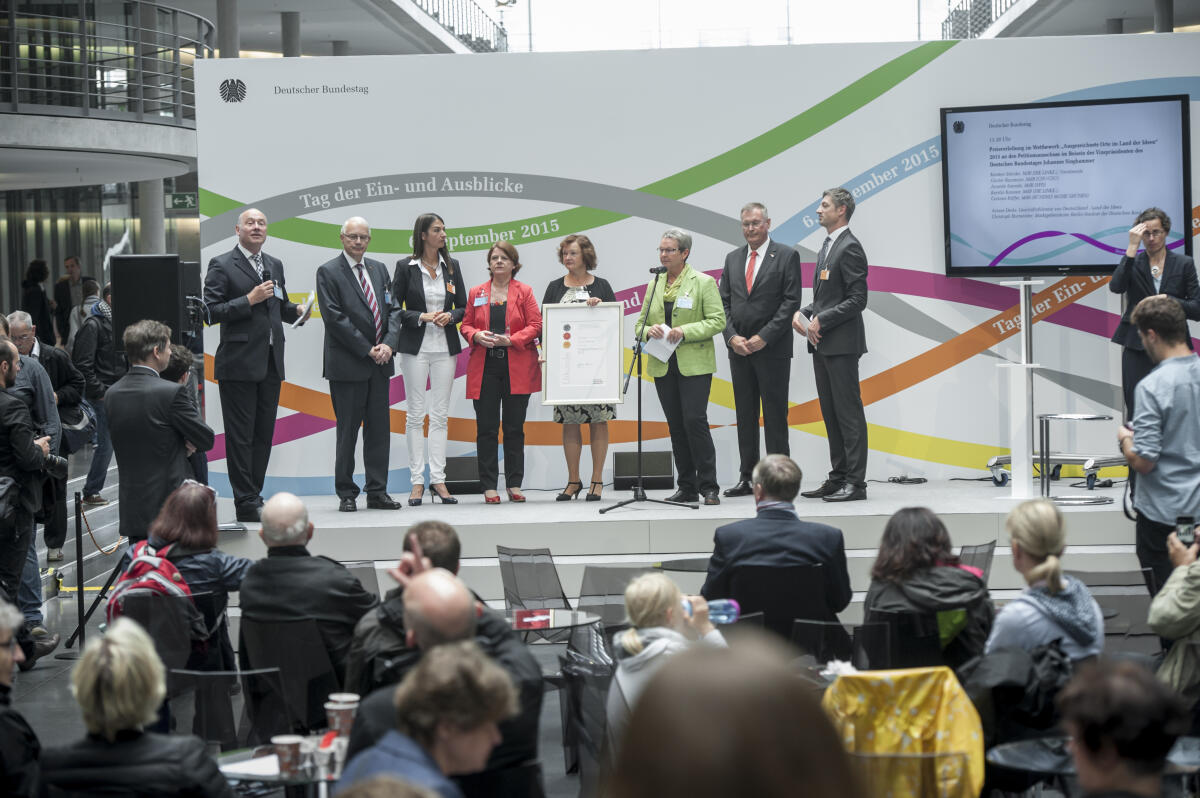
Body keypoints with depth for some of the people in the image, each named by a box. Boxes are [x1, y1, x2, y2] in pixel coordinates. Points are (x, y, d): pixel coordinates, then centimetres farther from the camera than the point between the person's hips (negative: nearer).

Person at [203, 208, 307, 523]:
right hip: (239, 363, -7)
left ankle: (253, 496, 16)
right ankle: (246, 503, -2)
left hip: (271, 363, 7)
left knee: (264, 434, 9)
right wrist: (250, 299, -17)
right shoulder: (221, 266, -4)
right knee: (240, 437, -4)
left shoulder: (275, 265, 17)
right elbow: (211, 312, -11)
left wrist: (296, 311, 3)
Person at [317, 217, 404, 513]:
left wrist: (388, 344, -6)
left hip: (379, 362, 5)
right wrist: (367, 349, -14)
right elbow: (334, 317, -11)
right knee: (348, 430, 0)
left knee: (379, 428, 6)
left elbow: (392, 309, 11)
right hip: (347, 364, -5)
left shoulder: (379, 269, 14)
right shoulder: (328, 272, -4)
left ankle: (378, 492, 11)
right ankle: (346, 494, 8)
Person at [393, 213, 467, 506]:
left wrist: (449, 316, -8)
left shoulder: (452, 266, 9)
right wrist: (422, 317, -14)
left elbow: (463, 307, 13)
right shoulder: (405, 267, -1)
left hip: (445, 348, 3)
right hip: (415, 347, -3)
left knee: (440, 415, 3)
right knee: (416, 414, -1)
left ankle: (438, 479, 5)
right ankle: (417, 481, 2)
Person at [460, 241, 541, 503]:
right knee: (486, 428, -2)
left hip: (517, 369, -1)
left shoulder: (524, 292, 6)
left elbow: (536, 325, 0)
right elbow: (466, 324, 13)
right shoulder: (476, 293, 11)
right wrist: (476, 336, -10)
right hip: (484, 368, 1)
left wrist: (512, 340, -14)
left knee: (514, 427, 3)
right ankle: (489, 486, 2)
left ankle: (514, 484, 9)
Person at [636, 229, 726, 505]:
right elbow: (641, 323, 15)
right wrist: (649, 331, -8)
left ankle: (709, 487, -7)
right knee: (676, 426, 6)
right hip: (663, 366, 5)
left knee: (695, 420, -13)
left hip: (694, 365, -5)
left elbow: (717, 321, -7)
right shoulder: (654, 284, 14)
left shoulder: (703, 282, -1)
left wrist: (685, 332, -19)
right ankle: (687, 487, 12)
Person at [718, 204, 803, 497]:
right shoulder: (733, 259, 14)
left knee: (775, 415, -3)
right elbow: (724, 303, 12)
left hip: (772, 349, -5)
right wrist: (732, 337, -4)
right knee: (745, 416, 7)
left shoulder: (786, 256, -2)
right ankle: (747, 478, 12)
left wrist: (763, 337, -14)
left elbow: (791, 302, -8)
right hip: (739, 349, 5)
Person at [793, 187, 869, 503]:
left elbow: (857, 299, -18)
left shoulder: (849, 247, -12)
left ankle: (855, 482, -4)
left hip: (842, 344, -10)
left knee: (848, 412, -7)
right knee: (830, 413, 12)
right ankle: (838, 477, 17)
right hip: (822, 345, 10)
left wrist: (821, 321, -18)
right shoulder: (827, 246, 18)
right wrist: (802, 313, 6)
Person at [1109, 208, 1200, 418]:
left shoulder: (1183, 264, 7)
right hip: (1137, 349, 0)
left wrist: (1169, 301, -13)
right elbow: (1116, 286, -14)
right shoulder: (1132, 262, 8)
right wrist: (1132, 247, -16)